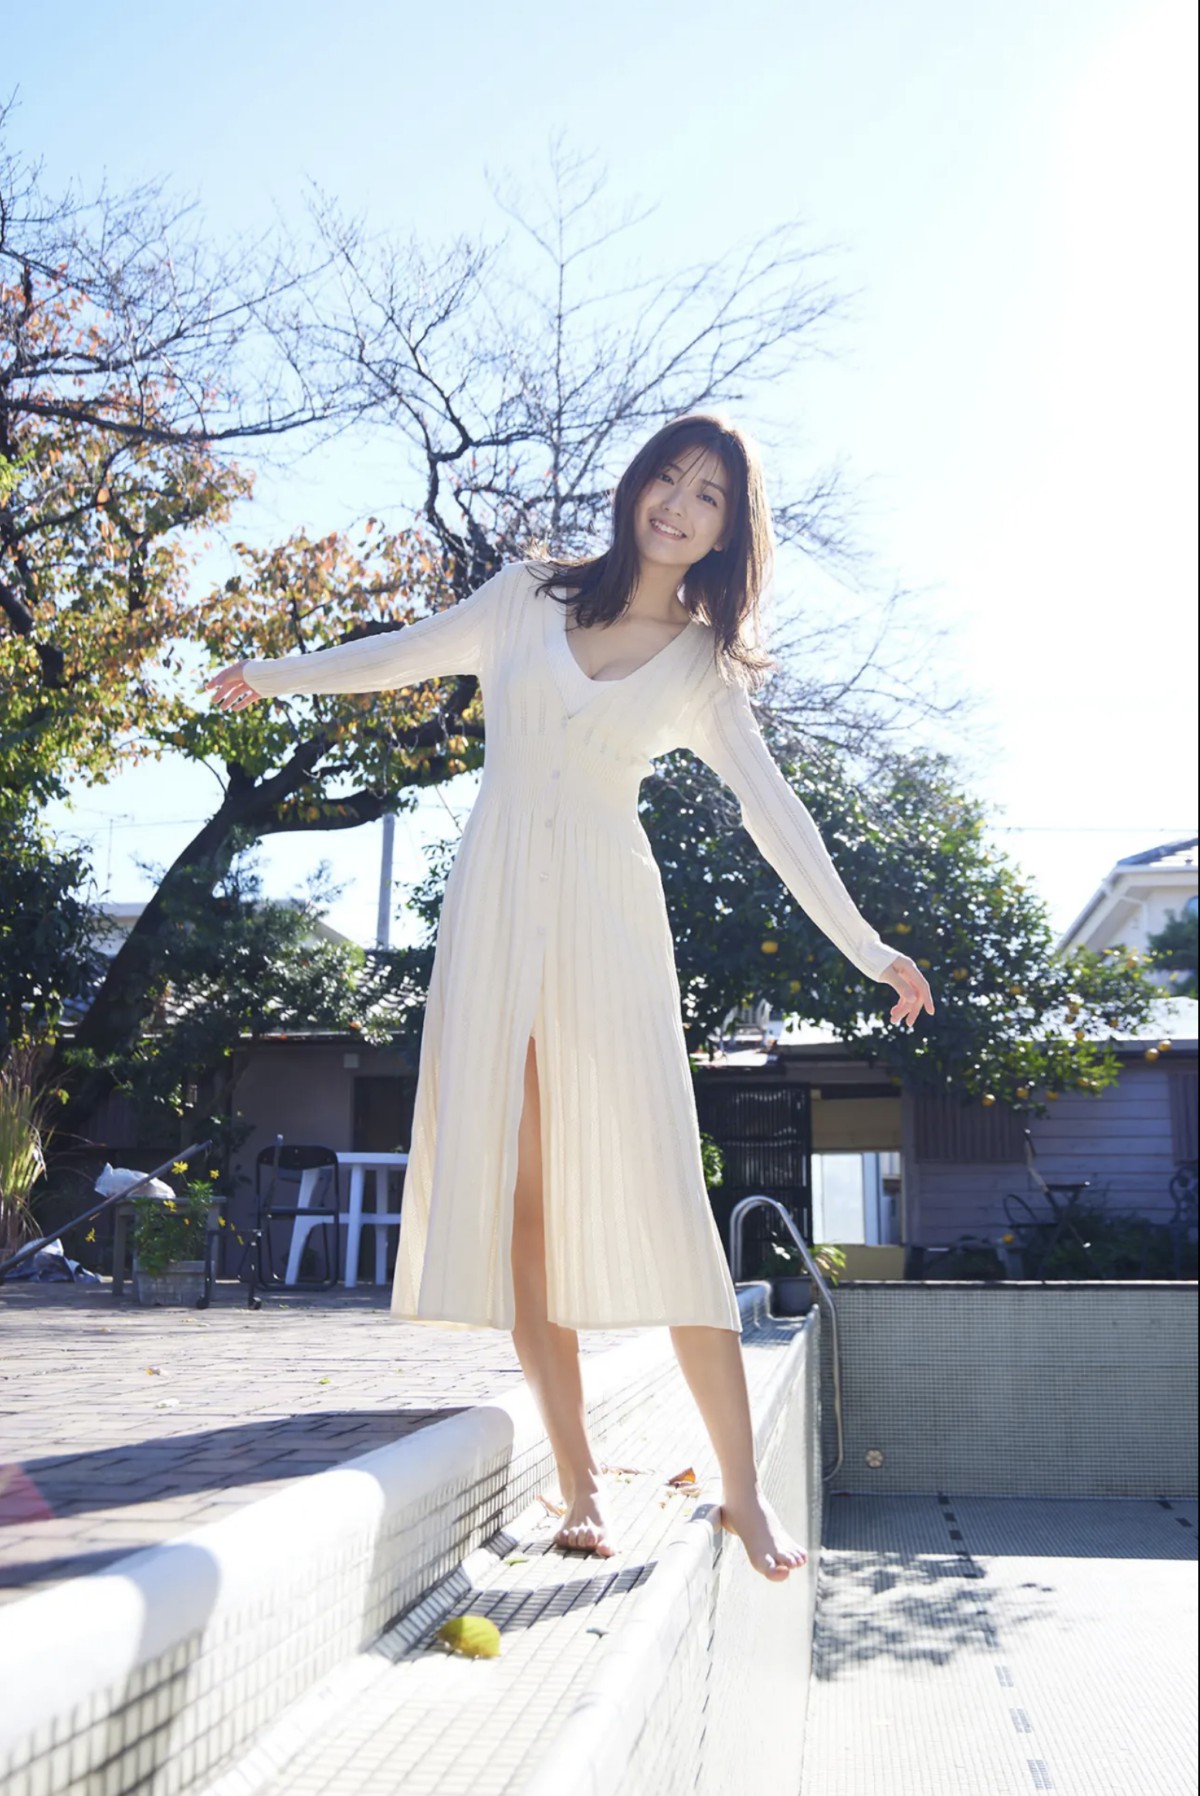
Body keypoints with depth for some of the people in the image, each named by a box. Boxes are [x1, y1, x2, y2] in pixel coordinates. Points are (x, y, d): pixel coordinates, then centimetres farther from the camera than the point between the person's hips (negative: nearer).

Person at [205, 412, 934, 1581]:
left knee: (655, 1187, -10)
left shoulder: (703, 664, 11)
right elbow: (409, 654, 21)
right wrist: (273, 676, 28)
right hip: (497, 905, 1)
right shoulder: (534, 597, 12)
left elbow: (773, 811, 7)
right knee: (517, 1188, -5)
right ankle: (581, 1483, 0)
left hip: (608, 916, -1)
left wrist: (865, 946, 2)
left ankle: (742, 1487, -3)